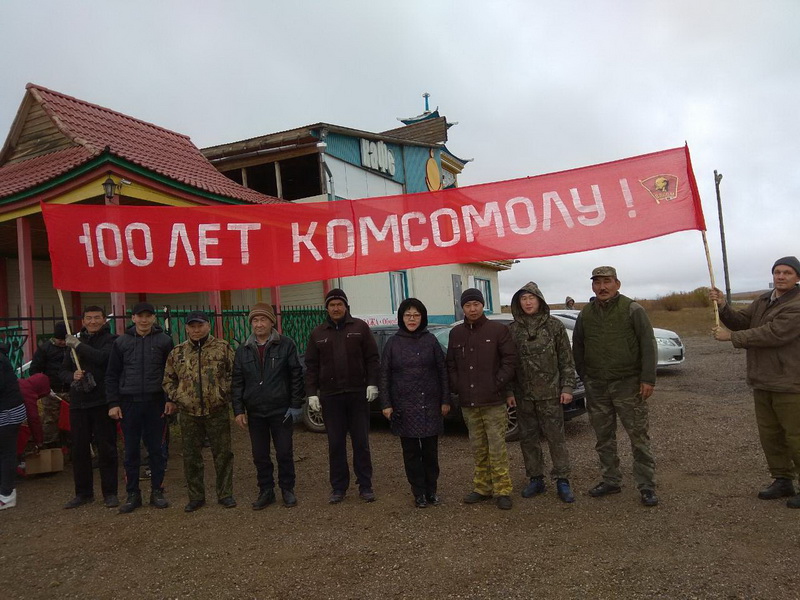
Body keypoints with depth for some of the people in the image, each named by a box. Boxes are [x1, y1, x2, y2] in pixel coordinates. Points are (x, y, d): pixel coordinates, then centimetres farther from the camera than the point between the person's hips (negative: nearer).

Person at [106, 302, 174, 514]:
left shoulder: (164, 340, 1)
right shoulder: (121, 342, 4)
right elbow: (112, 375, 6)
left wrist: (171, 399, -3)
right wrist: (113, 403, 0)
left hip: (155, 402, -1)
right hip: (129, 402, 1)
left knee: (156, 449, 7)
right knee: (131, 451, 7)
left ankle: (157, 492, 18)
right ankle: (133, 494, 19)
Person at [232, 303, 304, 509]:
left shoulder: (286, 345, -4)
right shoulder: (243, 351, 6)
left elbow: (296, 376, -4)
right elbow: (237, 382, 7)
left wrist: (296, 405, -8)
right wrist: (239, 410, 0)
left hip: (281, 410, -3)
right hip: (255, 412, 3)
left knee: (285, 453, 5)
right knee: (260, 456, 10)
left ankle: (287, 489, 22)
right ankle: (266, 491, 25)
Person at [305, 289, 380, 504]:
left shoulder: (360, 327, 2)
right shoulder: (318, 333, 8)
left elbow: (372, 358, 0)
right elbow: (311, 366, 8)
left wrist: (372, 384, -8)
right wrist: (312, 393, 0)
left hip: (358, 394, -2)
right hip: (330, 396, 2)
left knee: (361, 442, 6)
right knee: (335, 444, 8)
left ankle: (365, 486, 16)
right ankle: (338, 487, 19)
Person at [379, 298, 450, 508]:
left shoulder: (430, 340, 3)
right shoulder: (393, 343, 1)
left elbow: (442, 370, 3)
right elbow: (384, 375, 1)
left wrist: (445, 400, 0)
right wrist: (386, 404, -4)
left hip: (430, 404, 1)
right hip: (404, 406, 0)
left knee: (430, 449, 7)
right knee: (411, 451, 6)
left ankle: (431, 491, 22)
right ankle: (419, 493, 18)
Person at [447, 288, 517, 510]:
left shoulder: (498, 329, -2)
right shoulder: (456, 333, 11)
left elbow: (509, 359, -4)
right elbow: (451, 364, 14)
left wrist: (499, 384, -11)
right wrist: (457, 387, 2)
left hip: (493, 401, -4)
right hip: (468, 402, 4)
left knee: (497, 447, -1)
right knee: (478, 448, 12)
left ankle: (502, 490, 9)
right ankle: (482, 487, 23)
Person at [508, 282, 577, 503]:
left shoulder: (554, 326, -1)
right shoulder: (512, 329, 4)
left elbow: (566, 359, 1)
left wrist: (567, 387, -4)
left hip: (550, 393, -2)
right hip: (523, 395, 3)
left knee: (556, 437, 2)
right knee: (527, 438, 9)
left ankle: (562, 481, 12)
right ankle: (535, 479, 23)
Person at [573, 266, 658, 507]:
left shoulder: (632, 309, -5)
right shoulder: (586, 314, 8)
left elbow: (648, 344, -7)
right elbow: (577, 348, 17)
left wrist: (648, 379, -12)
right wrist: (584, 376, 13)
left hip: (628, 384, -4)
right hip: (596, 387, 5)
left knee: (638, 435, 0)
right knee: (604, 437, 12)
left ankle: (646, 485, 10)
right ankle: (611, 480, 25)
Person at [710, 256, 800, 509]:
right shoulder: (763, 301, 11)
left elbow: (773, 334, -23)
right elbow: (741, 322, 8)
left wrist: (731, 337, -17)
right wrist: (723, 306, -10)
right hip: (762, 382, 8)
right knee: (770, 435, 15)